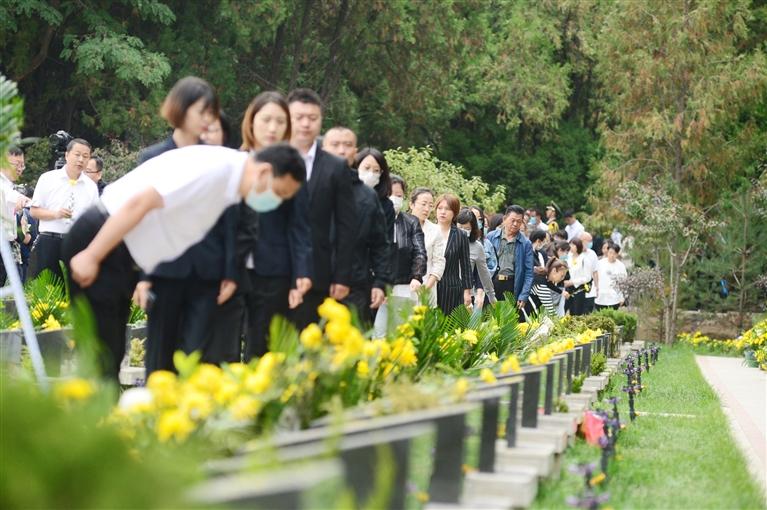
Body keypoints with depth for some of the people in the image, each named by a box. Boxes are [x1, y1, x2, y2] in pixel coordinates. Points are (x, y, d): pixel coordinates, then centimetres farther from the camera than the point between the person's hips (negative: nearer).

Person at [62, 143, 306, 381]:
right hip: (96, 243, -9)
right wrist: (91, 256, -24)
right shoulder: (214, 169, -21)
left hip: (123, 258, 9)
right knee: (101, 355, -9)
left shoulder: (229, 181, 8)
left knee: (112, 354, 10)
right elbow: (139, 203, -25)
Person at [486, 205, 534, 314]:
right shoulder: (491, 237, 6)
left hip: (512, 287, 0)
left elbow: (528, 273, 4)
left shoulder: (526, 244, 5)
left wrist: (523, 297, -4)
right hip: (491, 284, 1)